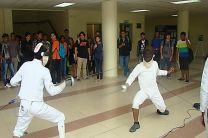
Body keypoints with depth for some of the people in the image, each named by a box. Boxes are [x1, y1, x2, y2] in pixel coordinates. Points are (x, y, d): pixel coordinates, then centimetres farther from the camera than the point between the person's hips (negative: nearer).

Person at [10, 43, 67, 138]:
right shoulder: (44, 70, -9)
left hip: (24, 105, 5)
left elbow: (13, 82, 9)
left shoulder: (25, 65, 2)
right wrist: (62, 85, 8)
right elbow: (51, 91, -6)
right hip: (37, 105, -4)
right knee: (61, 118, 16)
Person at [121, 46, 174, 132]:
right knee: (135, 103, -30)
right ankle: (136, 124, -11)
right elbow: (132, 76, -29)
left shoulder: (155, 64, -4)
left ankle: (160, 110, 53)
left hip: (154, 91, 3)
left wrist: (167, 72, 15)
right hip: (143, 91, -3)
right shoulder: (139, 66, -19)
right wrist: (126, 84, -47)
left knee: (162, 109, 11)